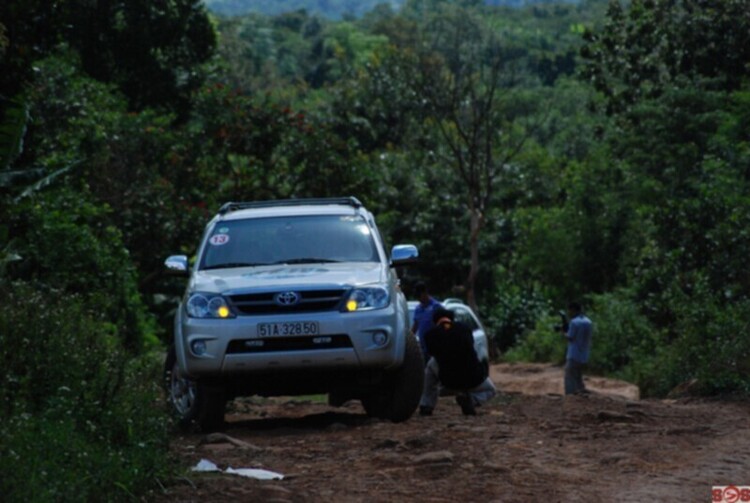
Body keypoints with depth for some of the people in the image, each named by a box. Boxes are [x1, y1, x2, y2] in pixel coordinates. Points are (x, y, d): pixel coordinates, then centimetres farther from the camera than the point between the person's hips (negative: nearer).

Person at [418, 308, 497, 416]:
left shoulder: (430, 334, -6)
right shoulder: (465, 328, -1)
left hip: (448, 380, 0)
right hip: (473, 378, 0)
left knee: (432, 364, 27)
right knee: (490, 390, 30)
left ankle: (426, 406, 20)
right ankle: (470, 399, -5)